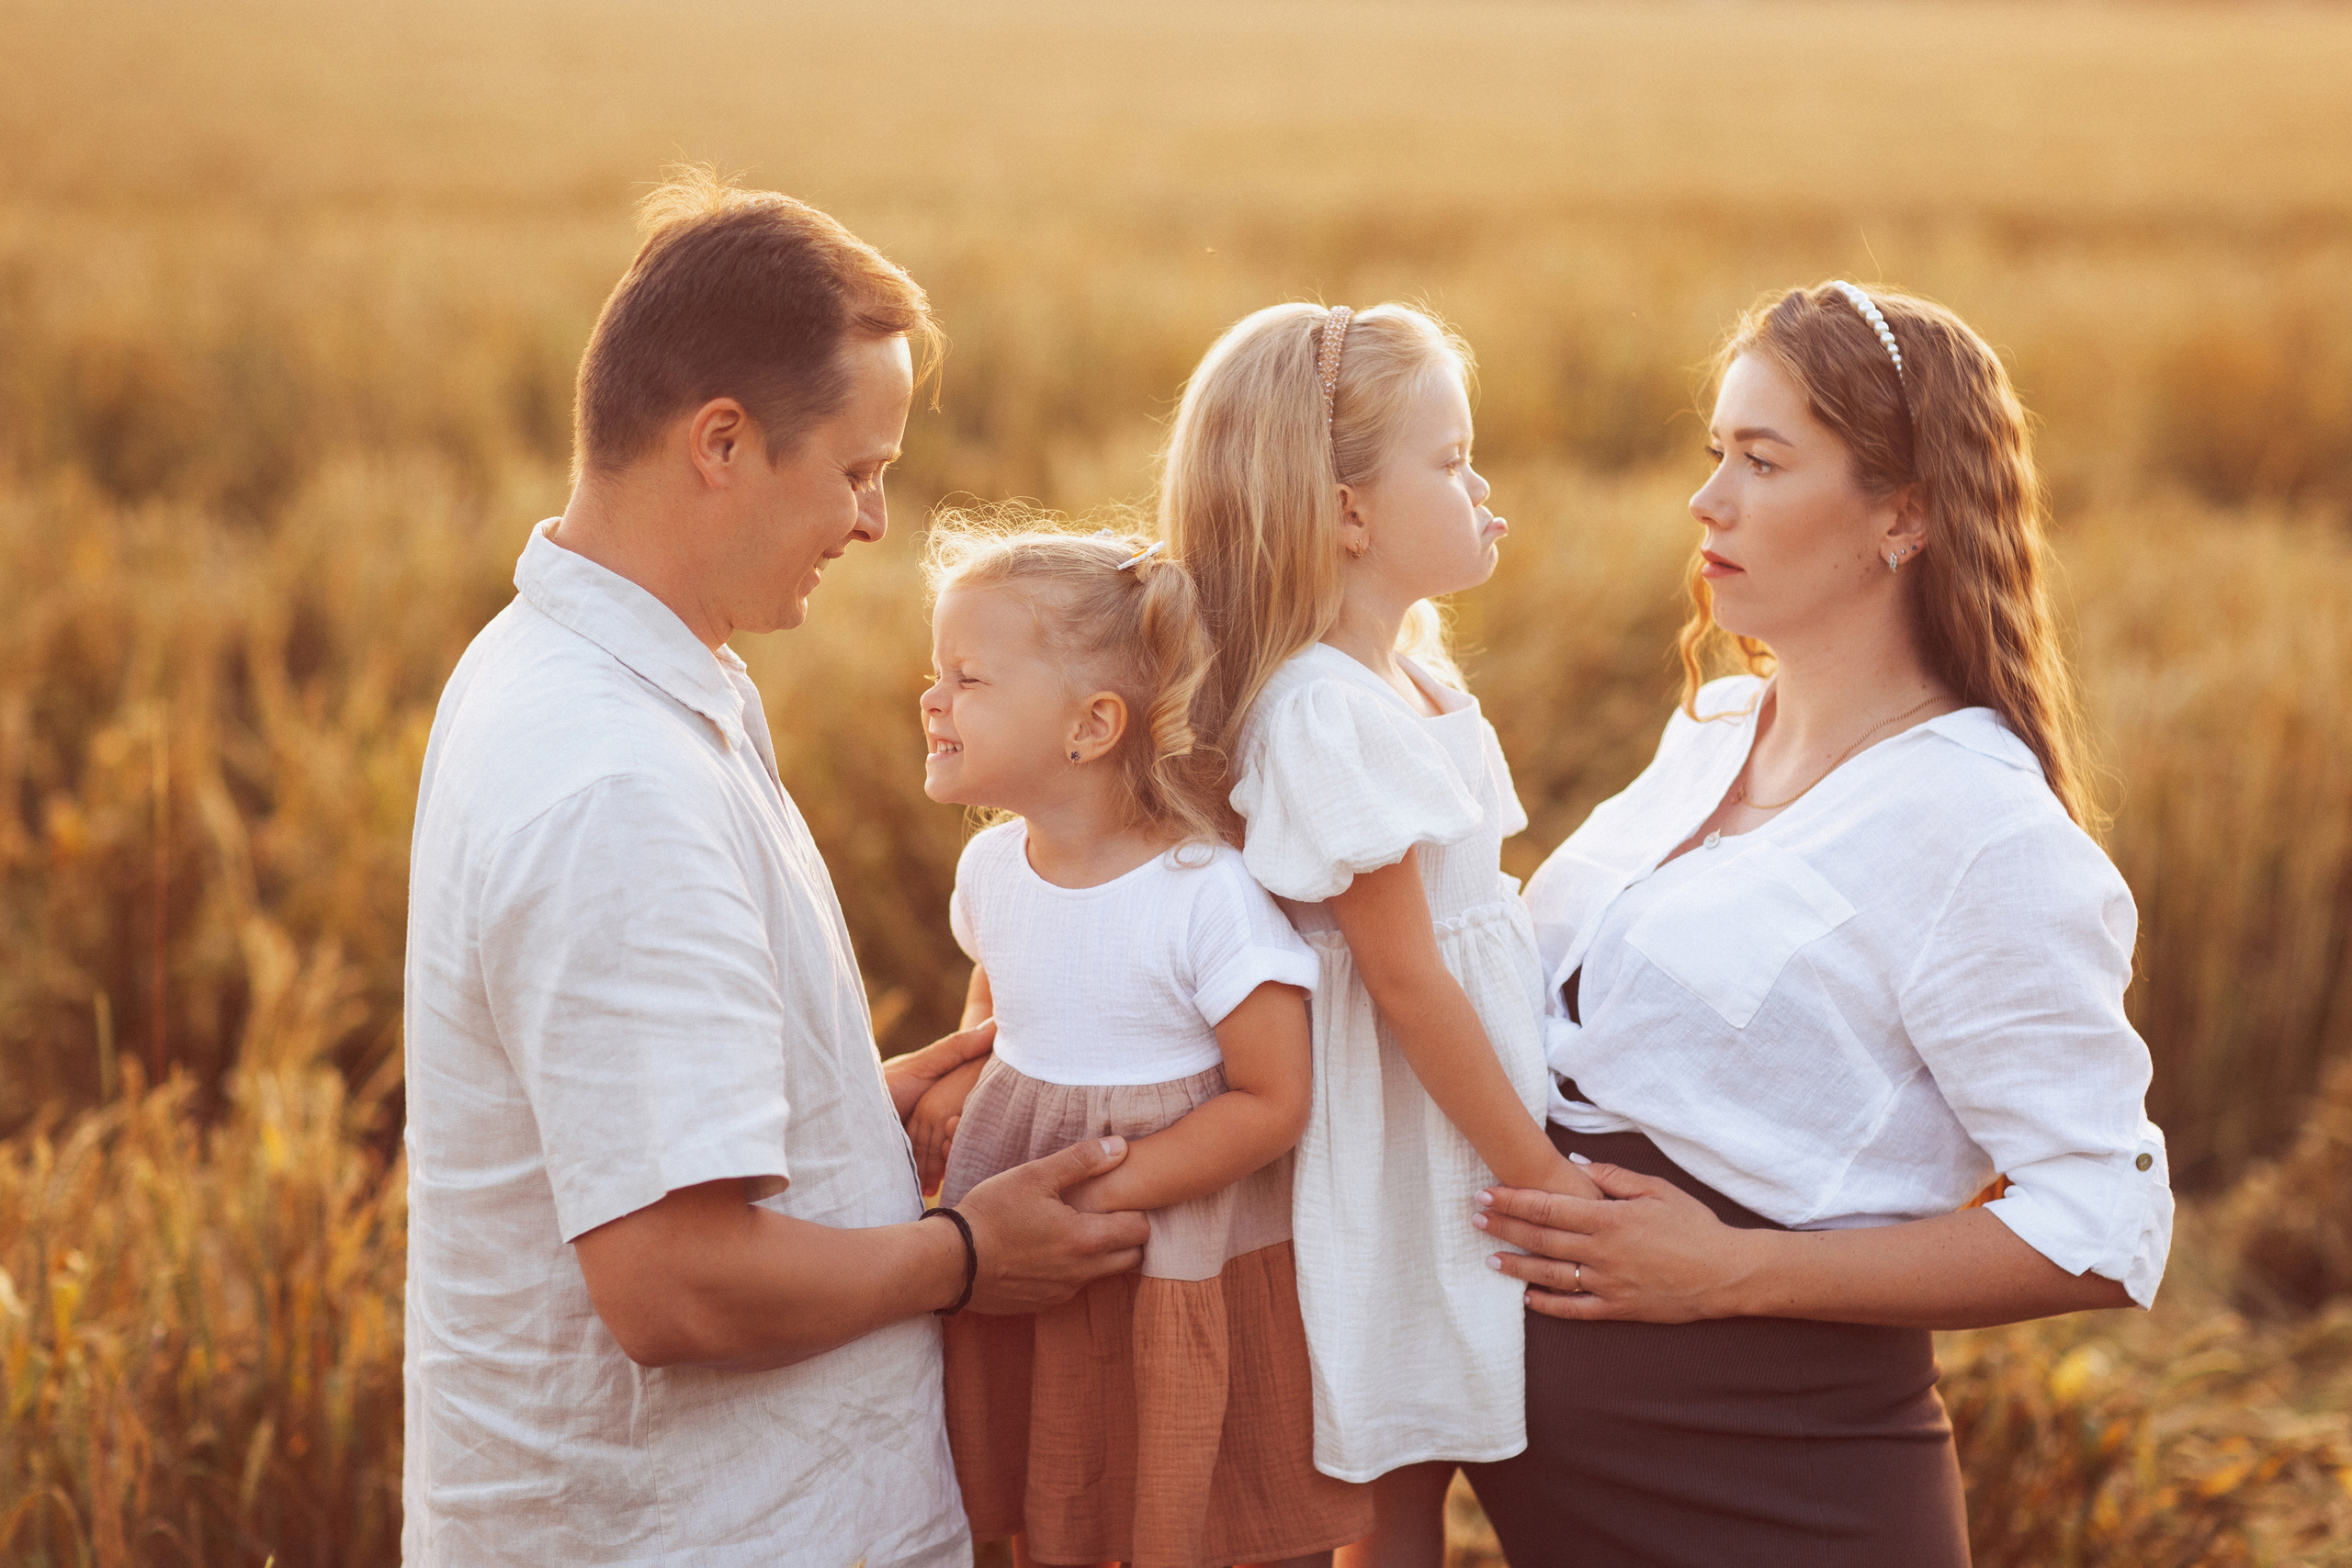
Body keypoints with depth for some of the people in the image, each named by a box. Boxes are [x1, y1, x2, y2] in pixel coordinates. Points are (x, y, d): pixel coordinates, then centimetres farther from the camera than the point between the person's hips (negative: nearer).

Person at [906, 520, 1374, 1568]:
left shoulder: (1207, 893, -20)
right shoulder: (989, 870, 0)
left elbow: (1272, 1102, -18)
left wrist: (1098, 1195, -21)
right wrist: (966, 1078, 2)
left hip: (1194, 1270, -5)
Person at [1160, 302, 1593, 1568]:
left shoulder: (1412, 675, 7)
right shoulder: (1322, 714, -23)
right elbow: (1405, 978, -21)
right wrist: (1540, 1175, -15)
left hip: (1479, 1115, 9)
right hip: (1406, 1133, -9)